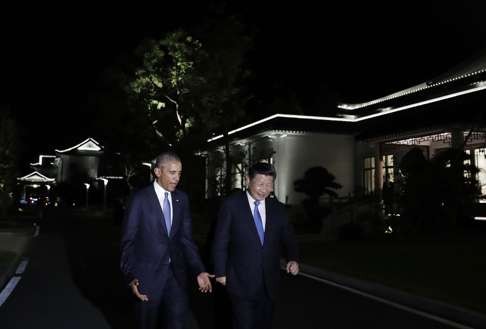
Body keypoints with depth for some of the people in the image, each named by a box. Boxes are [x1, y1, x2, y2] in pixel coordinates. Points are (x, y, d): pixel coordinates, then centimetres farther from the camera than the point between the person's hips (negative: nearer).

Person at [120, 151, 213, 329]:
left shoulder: (182, 199, 4)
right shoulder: (140, 199, -8)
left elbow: (186, 237, 5)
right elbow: (128, 241, -7)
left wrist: (199, 270, -3)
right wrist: (131, 276, -17)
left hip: (176, 271, 3)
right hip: (148, 273, -3)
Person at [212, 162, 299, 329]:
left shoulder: (277, 208, 4)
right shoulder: (231, 204, -7)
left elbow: (288, 238, 10)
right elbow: (220, 242, -4)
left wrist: (293, 259, -8)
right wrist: (220, 272, -4)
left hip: (269, 284, 4)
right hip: (241, 282, -4)